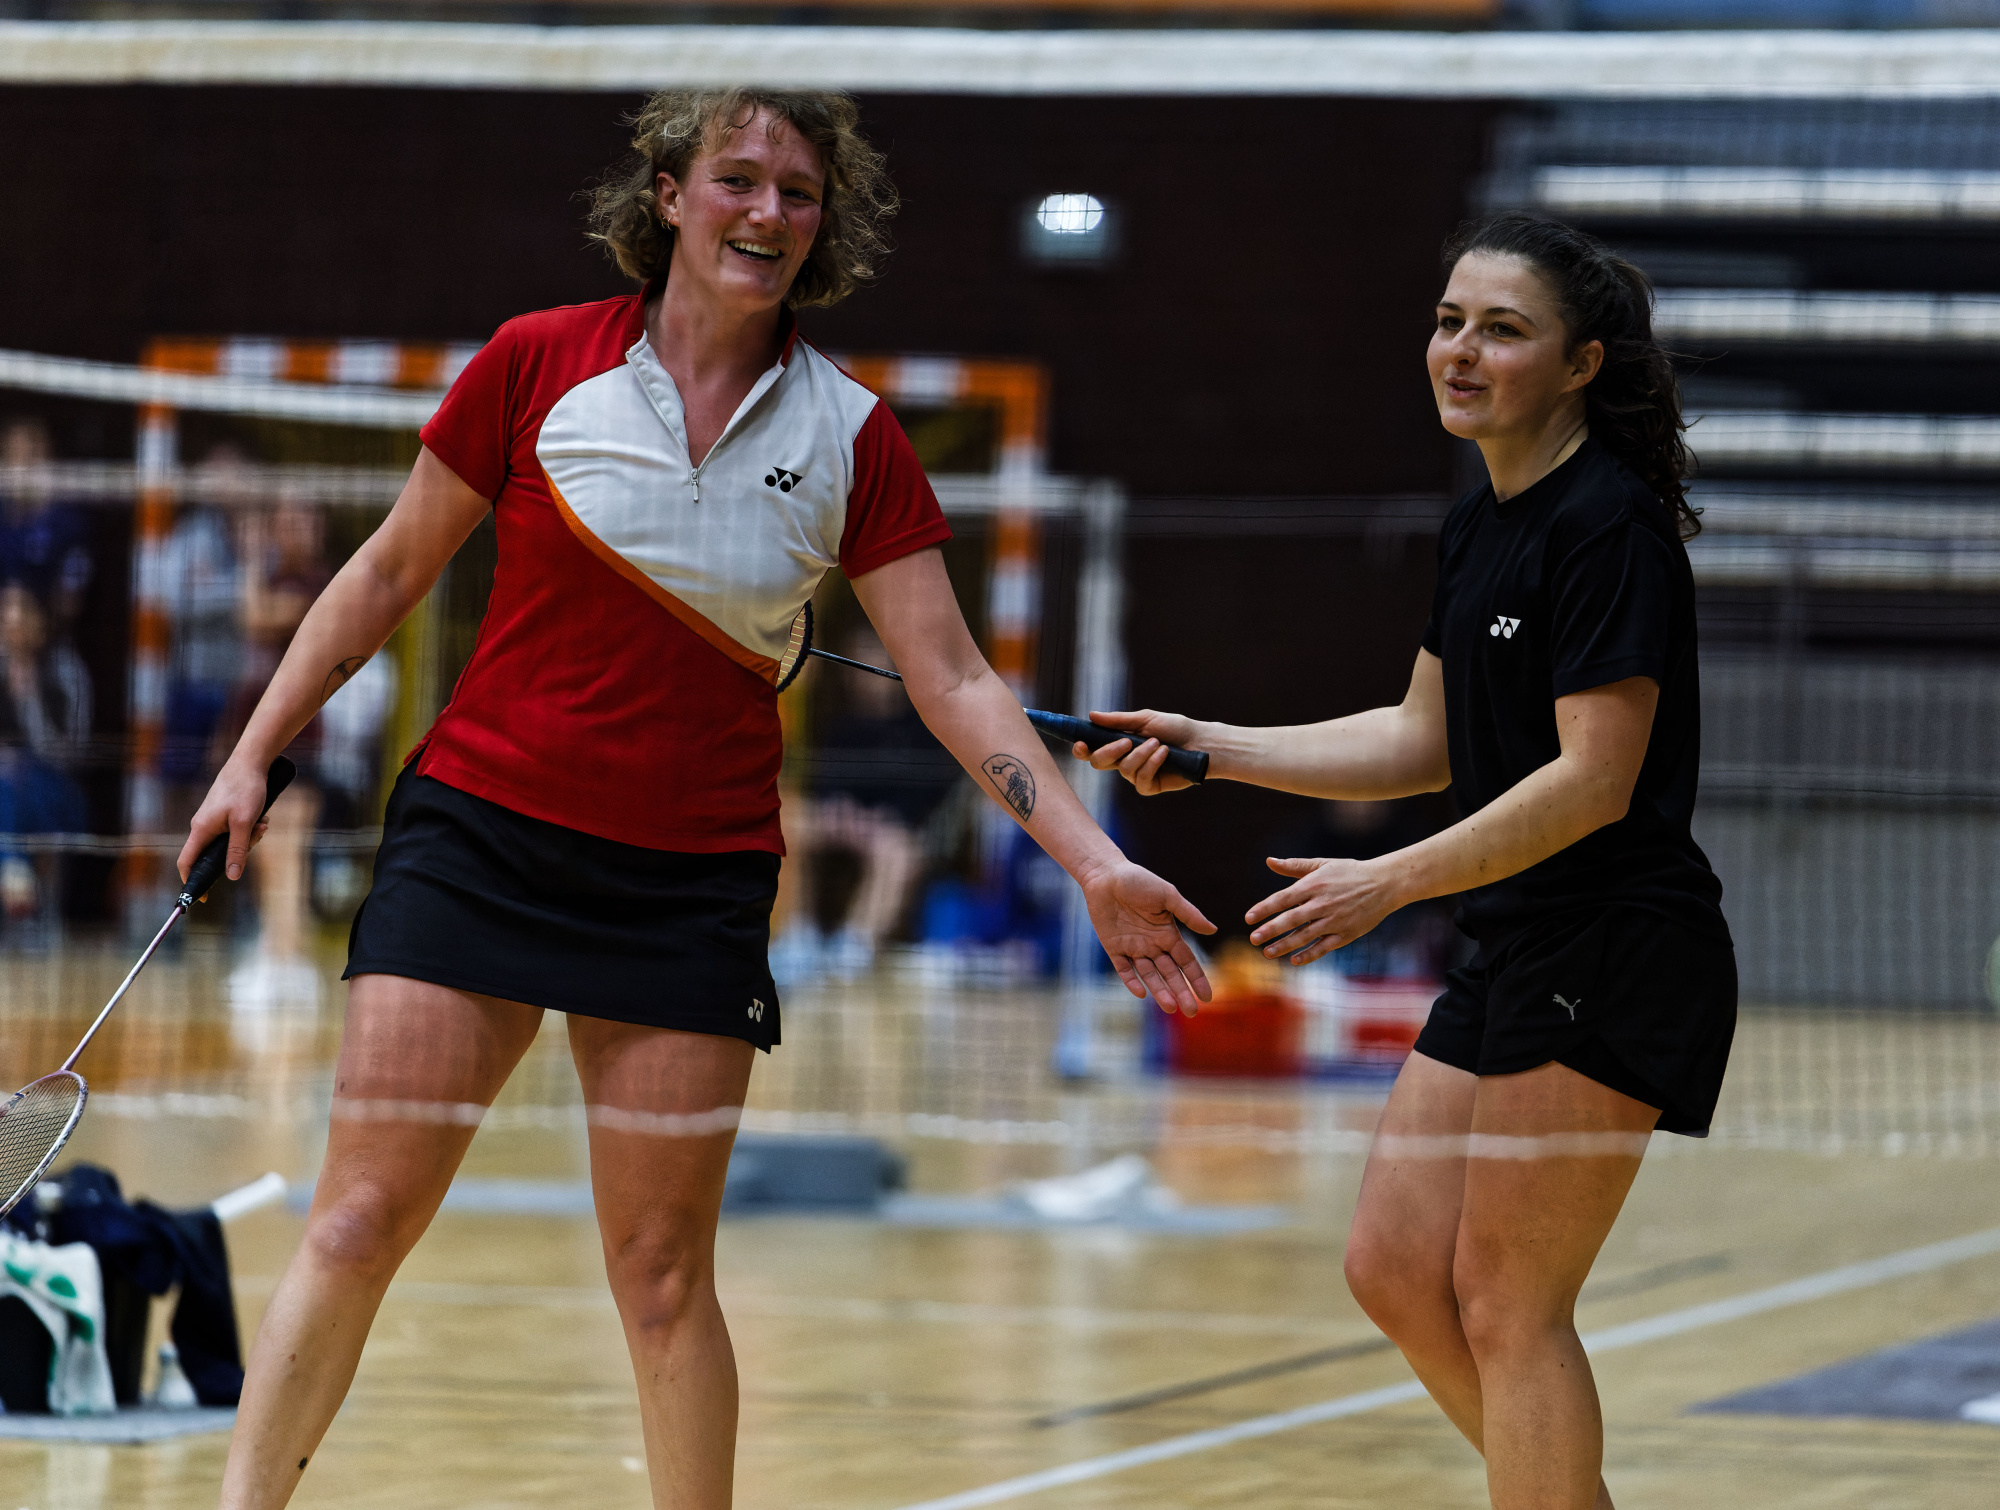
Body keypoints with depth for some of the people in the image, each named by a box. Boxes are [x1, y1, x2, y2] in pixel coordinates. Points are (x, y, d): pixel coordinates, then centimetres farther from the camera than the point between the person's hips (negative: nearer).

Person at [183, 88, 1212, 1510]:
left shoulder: (850, 437, 0)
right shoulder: (539, 365, -3)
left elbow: (955, 681, -1)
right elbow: (392, 570, 8)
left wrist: (1095, 863, -11)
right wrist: (255, 754, 7)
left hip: (692, 884, 1)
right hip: (478, 831, -1)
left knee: (663, 1276, 2)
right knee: (358, 1223, -6)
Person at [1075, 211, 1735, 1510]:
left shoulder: (1609, 525, -16)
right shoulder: (1478, 527, 13)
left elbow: (1594, 780, -21)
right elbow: (1425, 742, 20)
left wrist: (1391, 884, -22)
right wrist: (1208, 748, 14)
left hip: (1617, 958, -10)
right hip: (1520, 953, 10)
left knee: (1506, 1302, -6)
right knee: (1395, 1268, 9)